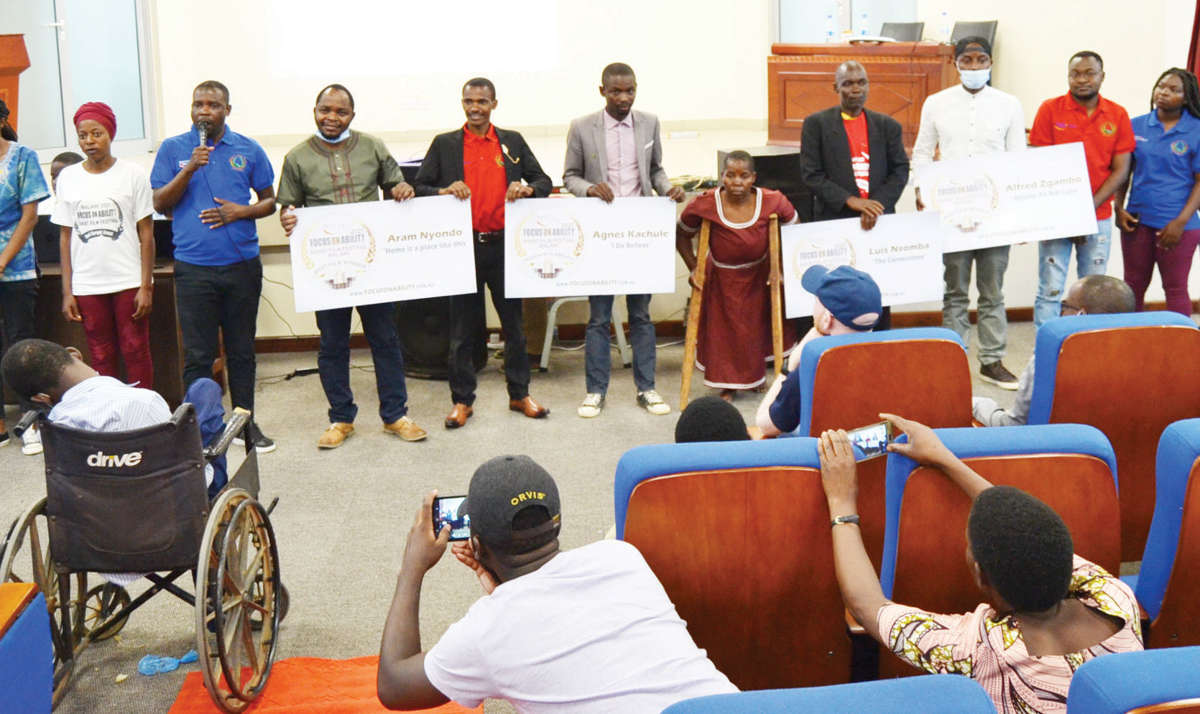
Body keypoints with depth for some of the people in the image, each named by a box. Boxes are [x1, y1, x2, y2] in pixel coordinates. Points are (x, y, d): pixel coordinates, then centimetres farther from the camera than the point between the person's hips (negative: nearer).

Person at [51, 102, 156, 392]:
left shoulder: (133, 174, 0)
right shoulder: (68, 177, 7)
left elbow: (146, 234, -1)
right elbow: (66, 237, 9)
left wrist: (145, 286, -7)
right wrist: (67, 291, 3)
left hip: (129, 282, -2)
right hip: (87, 286, 3)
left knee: (136, 354, 0)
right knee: (101, 358, 7)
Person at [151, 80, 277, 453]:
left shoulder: (248, 150, 7)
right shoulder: (172, 149, 5)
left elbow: (269, 201, 10)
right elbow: (160, 204, -1)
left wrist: (240, 212, -10)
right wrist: (190, 168, -14)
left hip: (242, 264, 1)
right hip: (193, 266, -1)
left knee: (242, 350, 10)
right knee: (198, 355, 1)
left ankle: (246, 421, 20)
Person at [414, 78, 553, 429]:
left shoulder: (513, 142, 9)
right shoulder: (444, 144, 5)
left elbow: (544, 181, 10)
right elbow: (419, 188, 4)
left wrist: (527, 188, -12)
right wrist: (445, 192, -17)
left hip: (505, 245, 1)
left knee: (514, 323, 9)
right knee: (463, 328, 5)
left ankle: (520, 394, 21)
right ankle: (462, 400, 14)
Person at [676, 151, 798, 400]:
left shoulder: (773, 202, -20)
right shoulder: (705, 205, -22)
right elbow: (682, 234, -4)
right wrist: (693, 268, -8)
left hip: (759, 278, 1)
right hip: (721, 280, -1)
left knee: (758, 326, 16)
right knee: (724, 332, 8)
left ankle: (756, 375, 43)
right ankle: (728, 386, 29)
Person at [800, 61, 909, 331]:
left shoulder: (888, 126, 12)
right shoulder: (816, 124, 4)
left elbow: (900, 171, 7)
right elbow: (811, 175, -3)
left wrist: (877, 205, -10)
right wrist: (850, 200, -13)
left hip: (878, 223, 3)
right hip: (835, 221, -2)